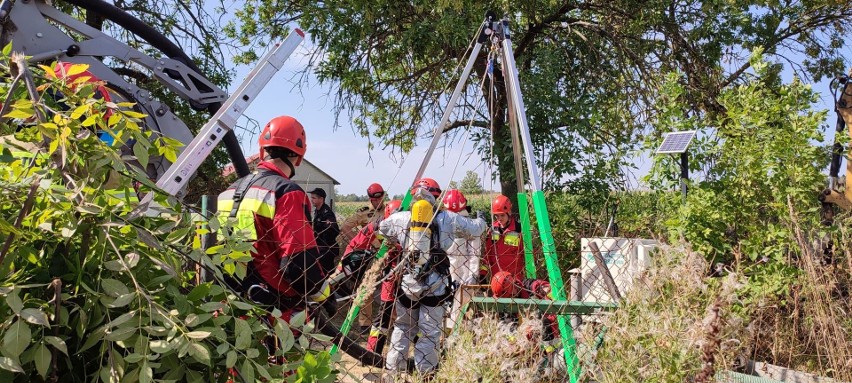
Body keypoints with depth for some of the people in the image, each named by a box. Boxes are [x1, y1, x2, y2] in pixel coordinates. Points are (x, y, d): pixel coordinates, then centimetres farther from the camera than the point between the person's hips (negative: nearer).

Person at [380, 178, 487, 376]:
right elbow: (475, 229, 13)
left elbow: (381, 228, 23)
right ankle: (425, 374, 8)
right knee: (430, 332, 6)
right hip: (435, 283, -2)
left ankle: (393, 370, 22)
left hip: (408, 281, 2)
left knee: (402, 328, 18)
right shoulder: (448, 218, 1)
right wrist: (481, 219, 34)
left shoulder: (401, 218, 5)